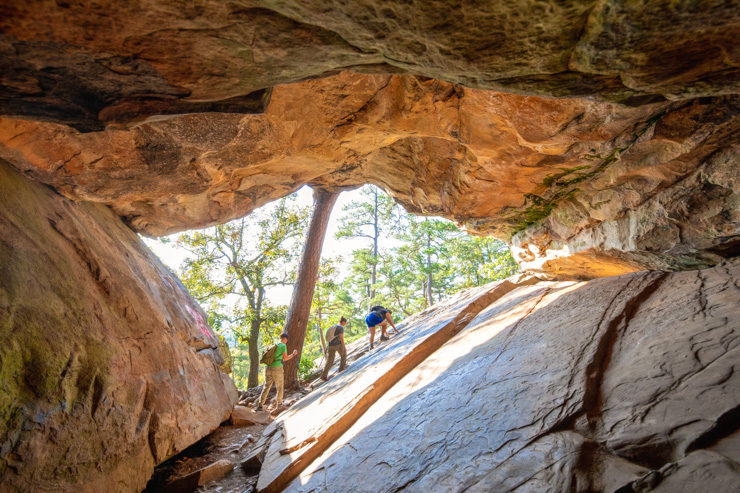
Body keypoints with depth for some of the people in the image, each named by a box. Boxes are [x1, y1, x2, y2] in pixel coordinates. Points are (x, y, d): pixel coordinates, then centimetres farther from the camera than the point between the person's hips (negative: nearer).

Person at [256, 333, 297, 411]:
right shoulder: (283, 346, -2)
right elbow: (285, 358, -2)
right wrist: (293, 354, 13)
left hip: (268, 368, 6)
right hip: (277, 368, -6)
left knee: (266, 387, 7)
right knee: (279, 387, 13)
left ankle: (260, 405, -2)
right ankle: (279, 404, 23)